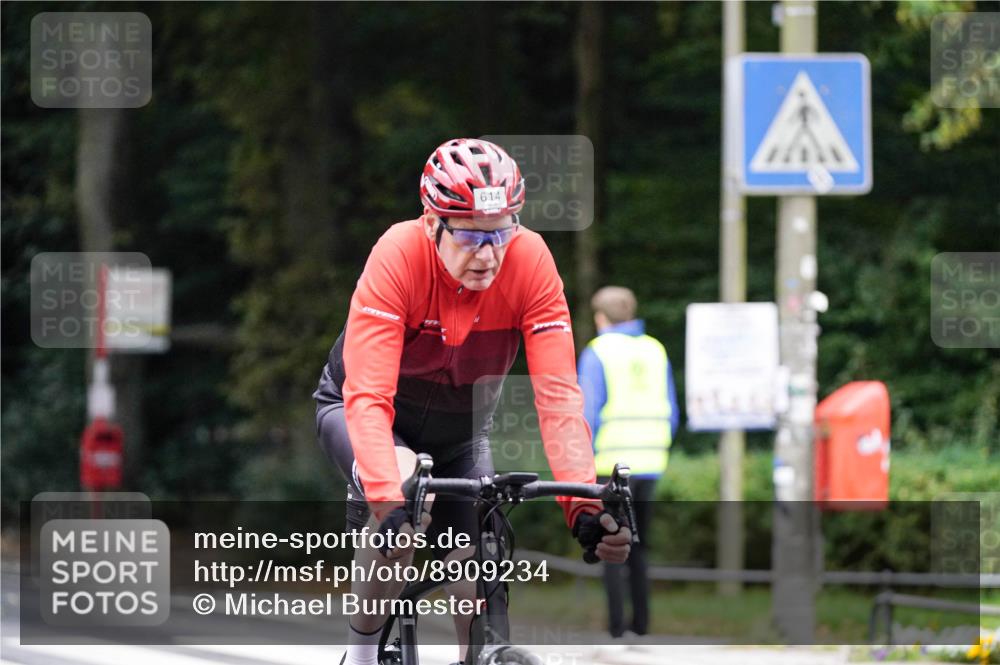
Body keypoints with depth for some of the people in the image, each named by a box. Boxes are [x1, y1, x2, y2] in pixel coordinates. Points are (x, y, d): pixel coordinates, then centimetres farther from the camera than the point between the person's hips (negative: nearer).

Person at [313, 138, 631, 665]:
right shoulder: (399, 256, -34)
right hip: (354, 409, -3)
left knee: (480, 592, -8)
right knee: (406, 496, -34)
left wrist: (583, 505, -41)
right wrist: (389, 501, -54)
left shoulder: (530, 262, -27)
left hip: (459, 432, 3)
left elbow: (558, 394, -29)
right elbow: (367, 396, -40)